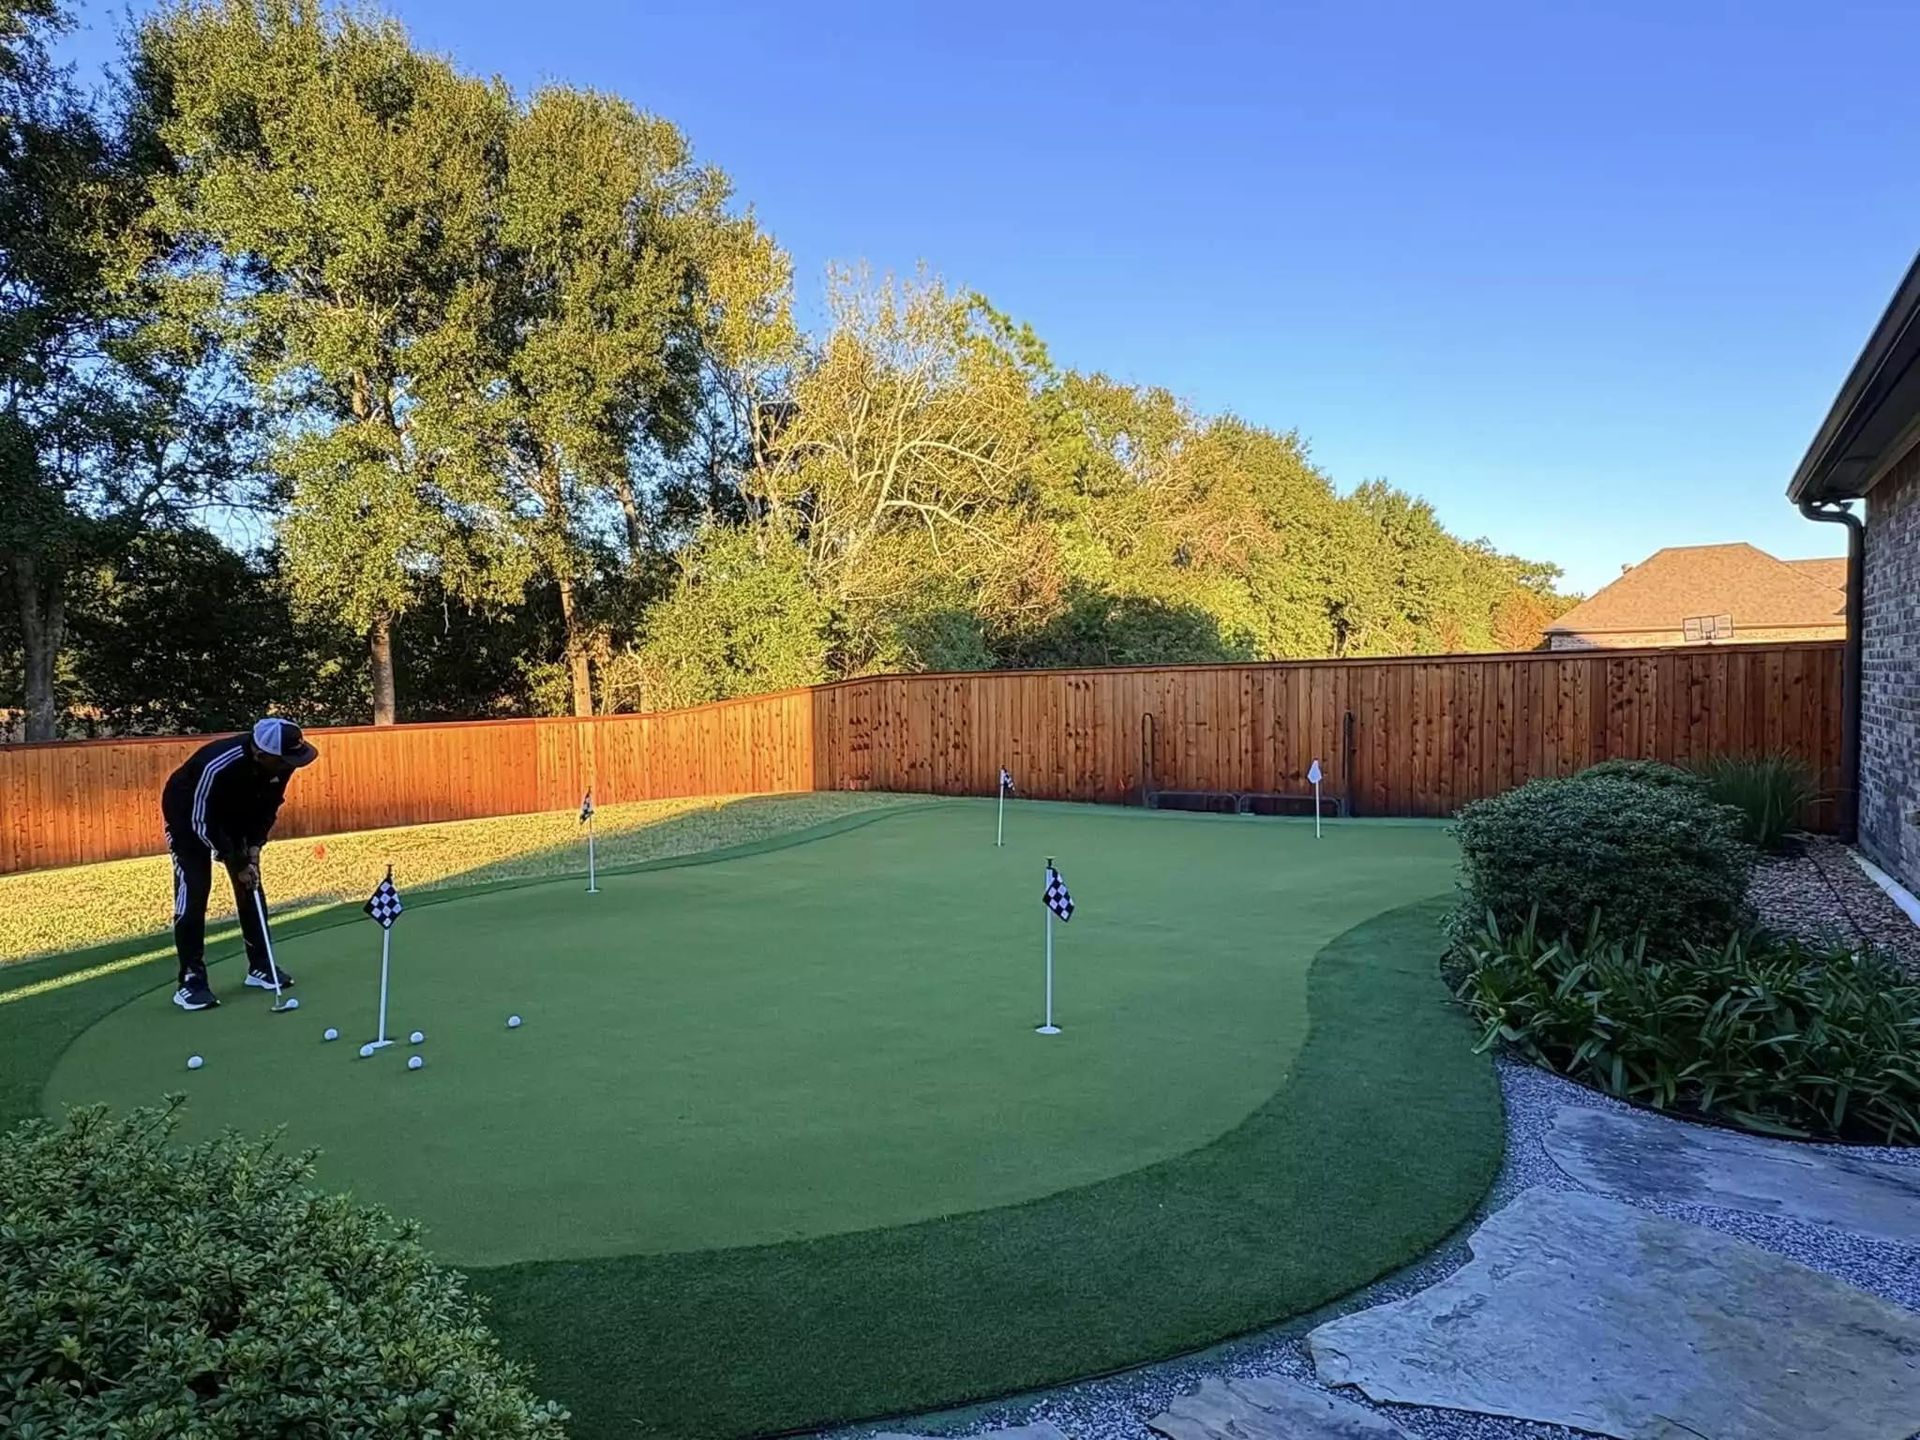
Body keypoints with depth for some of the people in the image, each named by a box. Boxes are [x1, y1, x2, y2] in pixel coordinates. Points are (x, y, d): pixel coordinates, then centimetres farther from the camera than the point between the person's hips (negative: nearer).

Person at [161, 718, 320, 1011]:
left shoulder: (280, 763, -24)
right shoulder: (218, 766, -42)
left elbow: (270, 805, -5)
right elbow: (201, 822, -31)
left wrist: (255, 846, -15)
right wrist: (236, 863, -25)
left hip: (236, 812, 6)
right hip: (188, 813, -6)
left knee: (251, 886, 4)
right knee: (193, 891, -13)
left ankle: (260, 966, 14)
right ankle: (191, 981, -7)